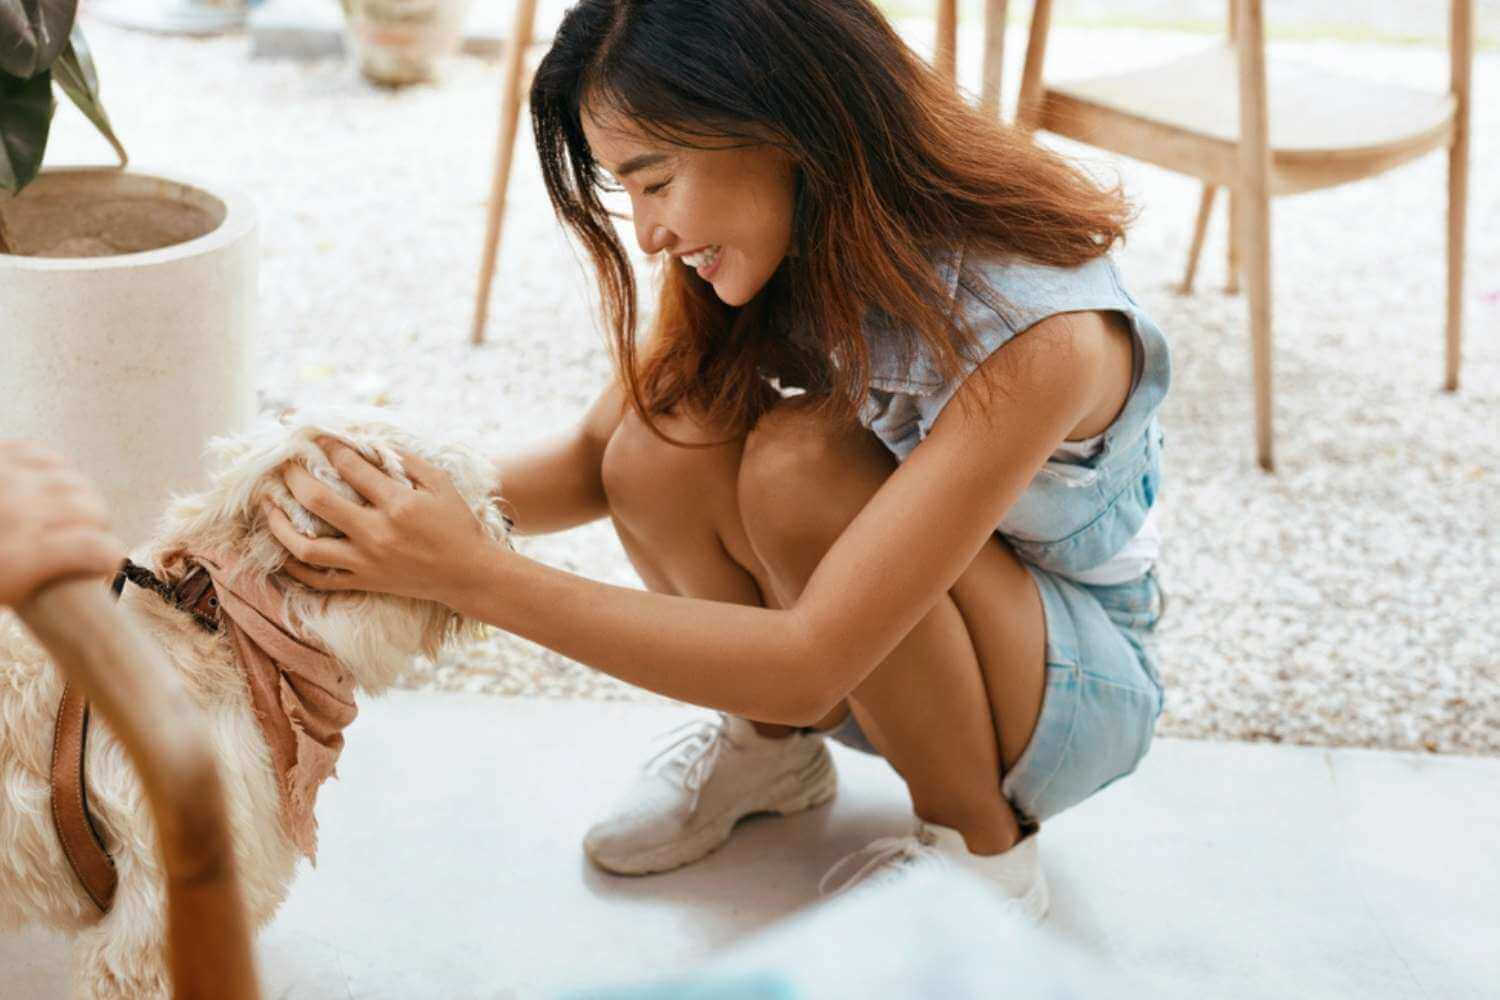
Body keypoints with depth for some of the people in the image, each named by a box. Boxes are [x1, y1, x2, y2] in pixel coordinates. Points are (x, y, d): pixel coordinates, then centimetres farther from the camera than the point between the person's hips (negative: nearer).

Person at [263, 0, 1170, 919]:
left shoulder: (1038, 331, -35)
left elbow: (809, 665, -37)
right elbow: (596, 456, -6)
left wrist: (472, 574, -40)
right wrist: (422, 497, -27)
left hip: (1085, 682, -5)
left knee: (801, 465, -32)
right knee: (663, 448, -23)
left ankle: (983, 844, -10)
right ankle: (768, 745, 5)